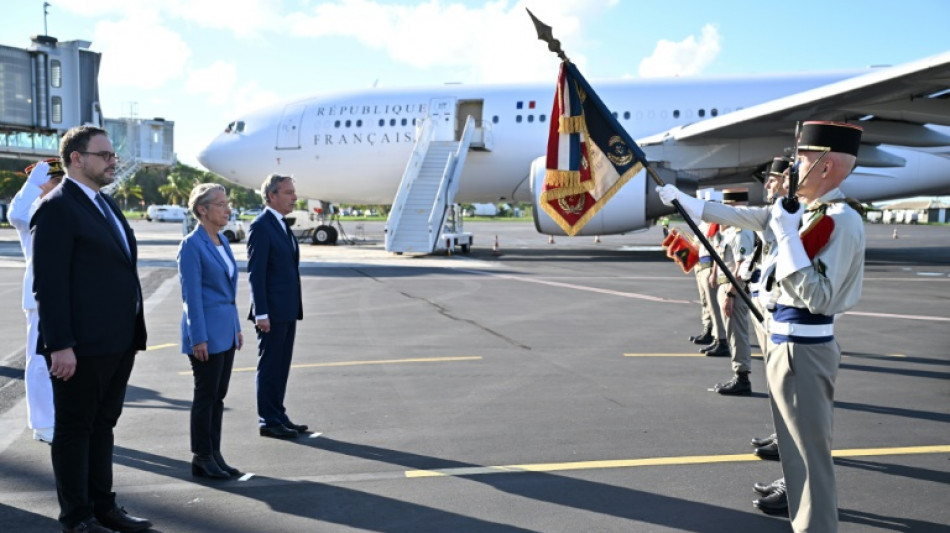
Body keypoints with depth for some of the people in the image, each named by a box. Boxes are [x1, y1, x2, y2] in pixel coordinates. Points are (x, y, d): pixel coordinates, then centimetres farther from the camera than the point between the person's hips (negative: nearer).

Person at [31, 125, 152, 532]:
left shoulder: (106, 204, 16)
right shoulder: (57, 208, -12)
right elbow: (48, 283, -17)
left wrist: (134, 332, 16)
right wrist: (60, 345, -20)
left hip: (118, 343, 9)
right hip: (82, 347, -9)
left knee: (103, 425, 17)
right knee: (74, 429, 5)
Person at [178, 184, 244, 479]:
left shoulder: (222, 241, 12)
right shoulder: (192, 244, -13)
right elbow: (191, 295, -16)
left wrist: (237, 327, 16)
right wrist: (199, 338, -17)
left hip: (226, 331, 8)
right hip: (206, 332, -8)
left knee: (218, 396, 12)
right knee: (206, 396, 1)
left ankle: (214, 455, 21)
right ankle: (202, 460, 12)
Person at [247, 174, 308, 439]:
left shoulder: (282, 225, 15)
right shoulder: (261, 226, -13)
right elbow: (255, 273, -17)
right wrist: (261, 313, -20)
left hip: (288, 310, 9)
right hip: (272, 312, -9)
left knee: (281, 366, 15)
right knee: (269, 366, 1)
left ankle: (278, 415, 24)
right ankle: (268, 421, 10)